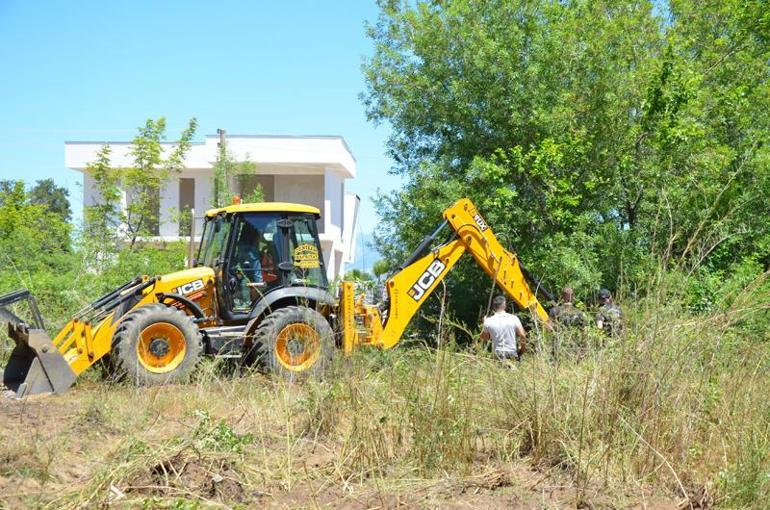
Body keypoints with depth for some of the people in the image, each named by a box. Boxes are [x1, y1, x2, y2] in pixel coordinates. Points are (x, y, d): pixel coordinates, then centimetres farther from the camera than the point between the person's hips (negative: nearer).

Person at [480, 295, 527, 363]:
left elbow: (484, 338, 8)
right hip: (512, 354, -2)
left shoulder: (489, 322, -7)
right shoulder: (513, 318, -8)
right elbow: (523, 336, -10)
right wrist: (521, 347, 7)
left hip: (497, 355, 2)